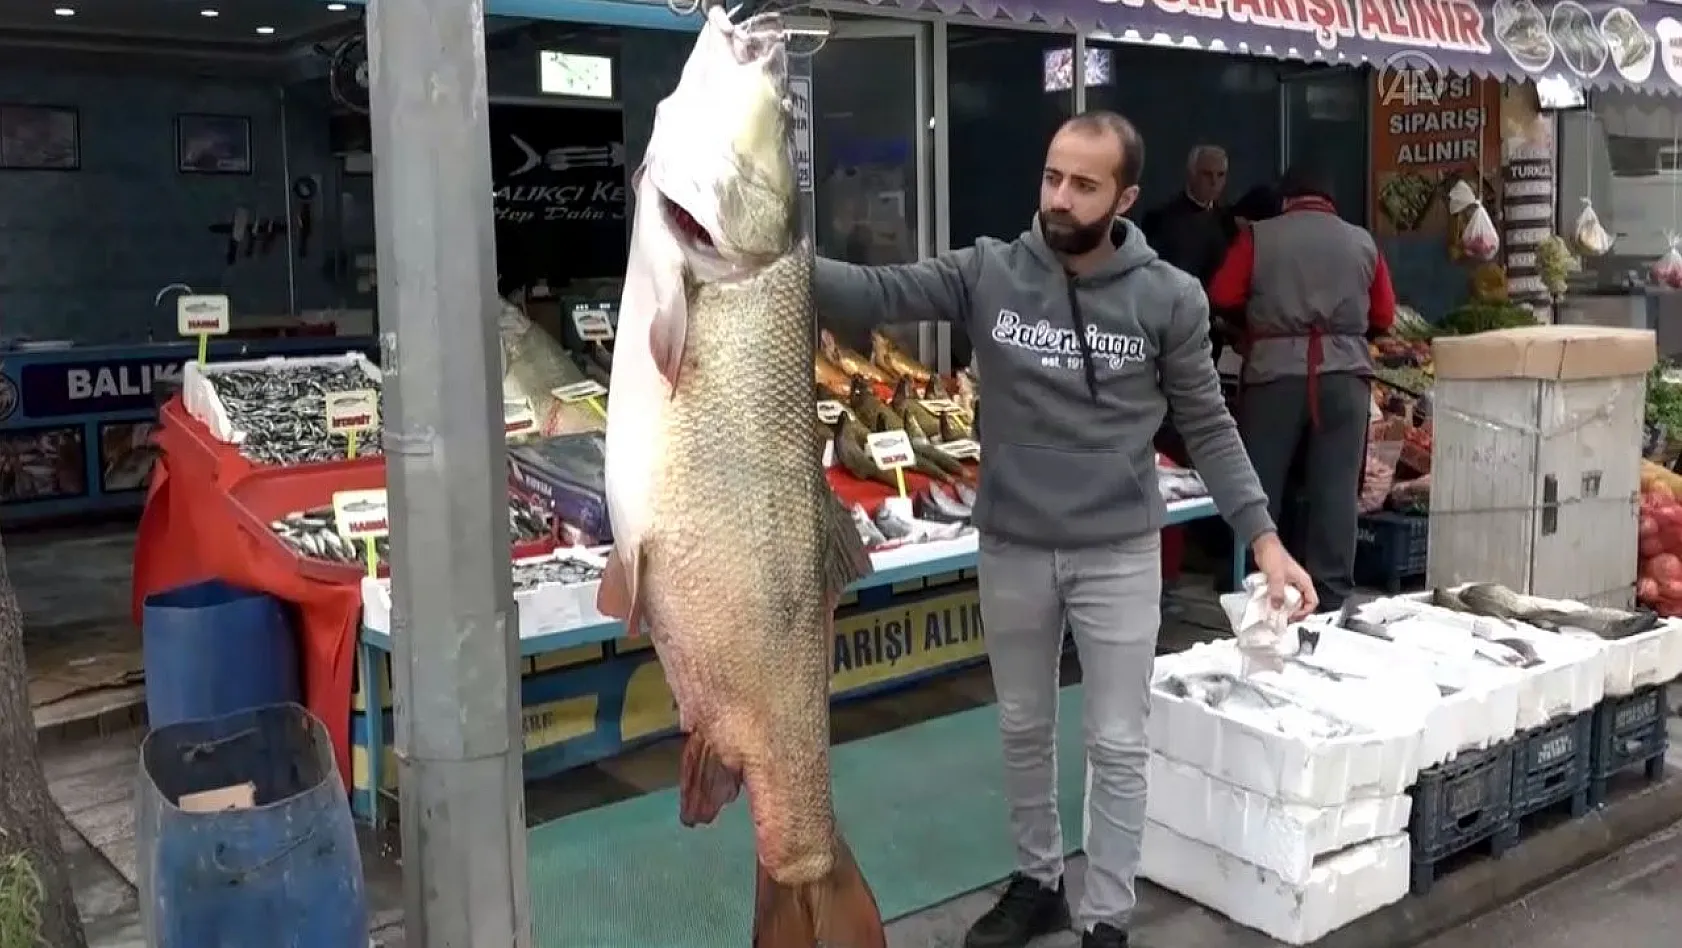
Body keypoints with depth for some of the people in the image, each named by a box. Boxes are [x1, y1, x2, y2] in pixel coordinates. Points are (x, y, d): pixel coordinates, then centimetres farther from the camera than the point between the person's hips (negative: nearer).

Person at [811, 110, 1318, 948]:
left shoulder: (1169, 298, -8)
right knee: (1023, 729, 18)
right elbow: (875, 293, -15)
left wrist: (1264, 539, -8)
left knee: (1117, 745, 7)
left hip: (1120, 554, -2)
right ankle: (1037, 881, 39)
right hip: (1011, 549, 2)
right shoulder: (988, 273, -6)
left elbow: (1208, 427, -2)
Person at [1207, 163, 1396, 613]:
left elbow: (1222, 297, -1)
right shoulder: (1363, 242, 12)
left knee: (1260, 485, 8)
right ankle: (1331, 595, 7)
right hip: (1345, 372, 1)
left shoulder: (1259, 235, 5)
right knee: (1336, 489, 4)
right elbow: (1384, 318, 12)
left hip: (1274, 371, -1)